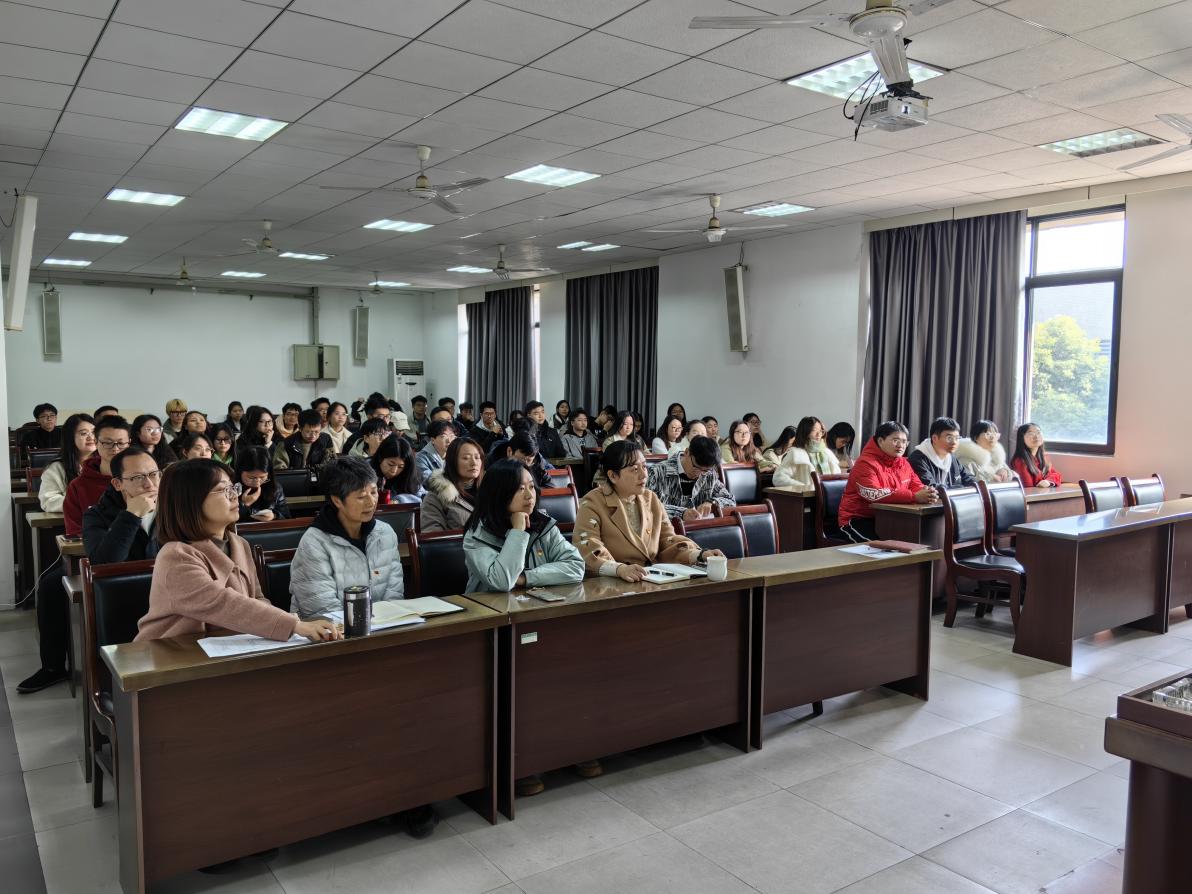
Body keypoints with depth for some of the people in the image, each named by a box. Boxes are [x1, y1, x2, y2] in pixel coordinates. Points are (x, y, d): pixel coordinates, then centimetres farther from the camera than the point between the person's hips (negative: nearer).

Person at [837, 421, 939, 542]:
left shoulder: (903, 463, 12)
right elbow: (874, 494, -28)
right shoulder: (866, 463, -15)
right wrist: (915, 497, -32)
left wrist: (927, 493, -19)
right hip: (858, 519, -7)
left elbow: (917, 486, 8)